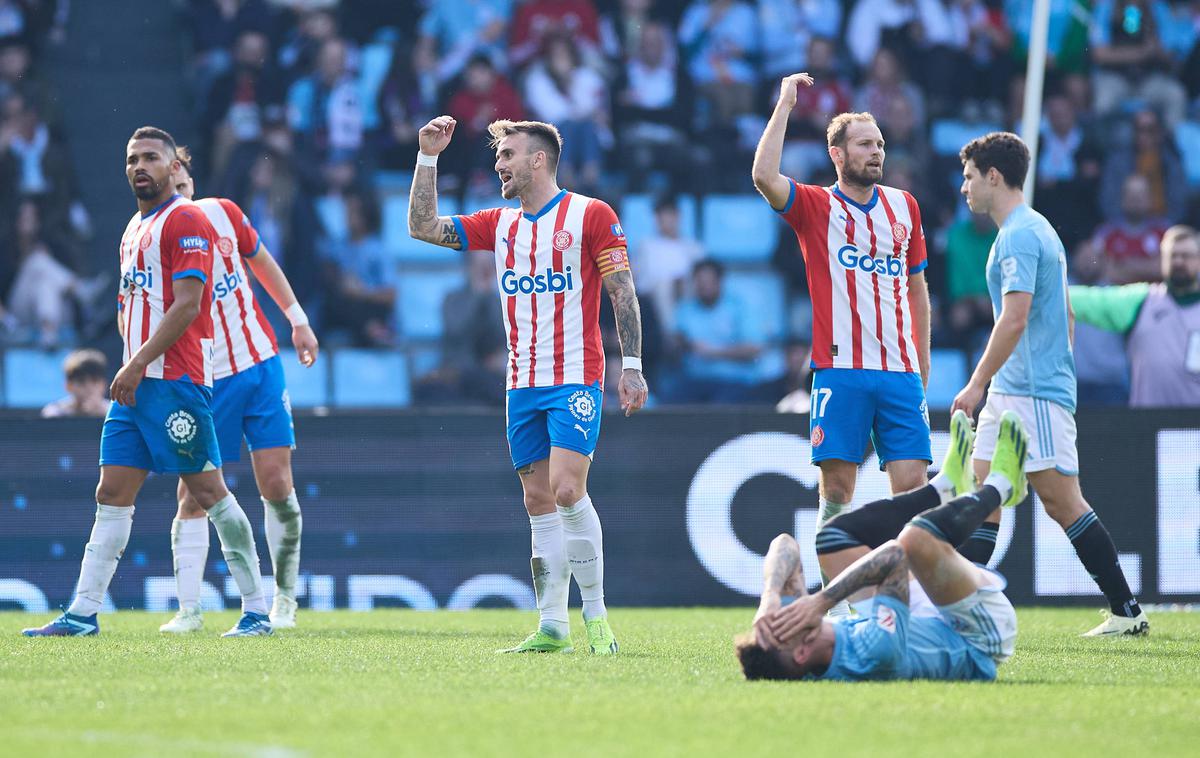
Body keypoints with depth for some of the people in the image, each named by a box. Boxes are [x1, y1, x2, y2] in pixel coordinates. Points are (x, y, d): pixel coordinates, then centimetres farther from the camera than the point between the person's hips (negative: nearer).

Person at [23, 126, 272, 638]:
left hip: (176, 382, -9)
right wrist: (132, 364, 9)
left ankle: (256, 610, 0)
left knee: (207, 490, -6)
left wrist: (139, 364, -18)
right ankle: (83, 614, 1)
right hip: (136, 384, 9)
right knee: (112, 494, 3)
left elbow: (187, 305, -16)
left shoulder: (185, 221, -8)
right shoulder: (133, 230, 20)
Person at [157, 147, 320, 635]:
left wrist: (298, 321, 16)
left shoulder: (222, 213, -1)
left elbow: (262, 263, 16)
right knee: (193, 496, -7)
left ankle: (285, 596, 12)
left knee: (276, 484, -1)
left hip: (259, 364, 3)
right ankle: (189, 609, -1)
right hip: (202, 381, -3)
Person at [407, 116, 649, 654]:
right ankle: (552, 627, 7)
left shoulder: (590, 215, -3)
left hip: (576, 378, -6)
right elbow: (423, 227, 10)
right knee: (539, 501, 4)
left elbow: (623, 292, -4)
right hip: (522, 384, 6)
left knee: (566, 488, -17)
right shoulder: (500, 224, 13)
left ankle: (596, 615, -8)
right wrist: (428, 157, 5)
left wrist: (631, 365, -10)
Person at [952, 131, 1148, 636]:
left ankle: (1127, 611, -5)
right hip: (1009, 395, 10)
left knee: (1062, 502, -8)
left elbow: (1015, 317, -22)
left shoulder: (1019, 235, -13)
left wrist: (977, 384, -19)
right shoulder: (1036, 229, 18)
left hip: (1034, 395, -10)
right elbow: (1065, 315, 23)